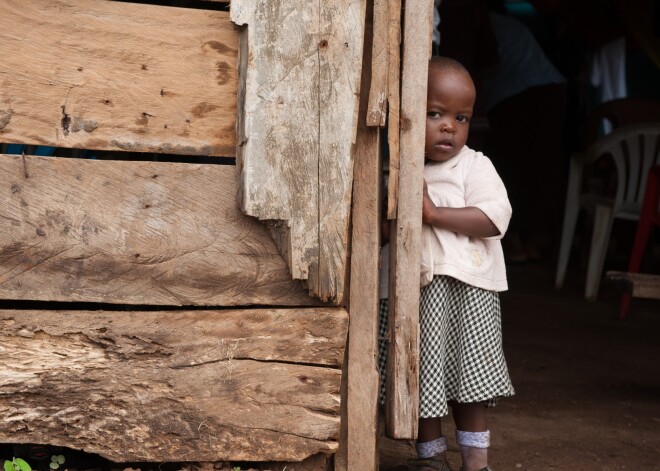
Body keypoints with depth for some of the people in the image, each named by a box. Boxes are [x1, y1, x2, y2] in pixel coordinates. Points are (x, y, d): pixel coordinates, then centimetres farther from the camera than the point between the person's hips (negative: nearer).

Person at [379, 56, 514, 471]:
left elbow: (495, 217, -16)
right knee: (422, 377, 9)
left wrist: (433, 212, -20)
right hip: (411, 291, 2)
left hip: (468, 289, -2)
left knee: (469, 376, 5)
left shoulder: (475, 166, -2)